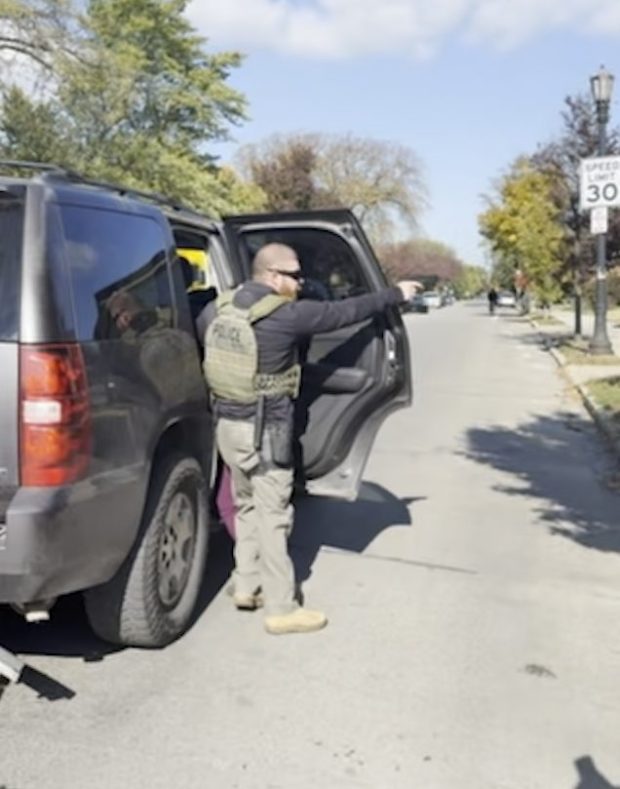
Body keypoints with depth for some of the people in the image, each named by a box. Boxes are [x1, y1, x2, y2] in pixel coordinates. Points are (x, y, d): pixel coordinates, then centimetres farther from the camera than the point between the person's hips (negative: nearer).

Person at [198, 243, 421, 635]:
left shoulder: (220, 307, 4)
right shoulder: (286, 315, -16)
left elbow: (200, 328, 24)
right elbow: (344, 311, -9)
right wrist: (396, 294, 3)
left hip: (228, 424, 8)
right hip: (265, 430, -8)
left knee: (248, 507, 21)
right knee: (273, 516, 0)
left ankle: (246, 586, 31)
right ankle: (281, 609, 8)